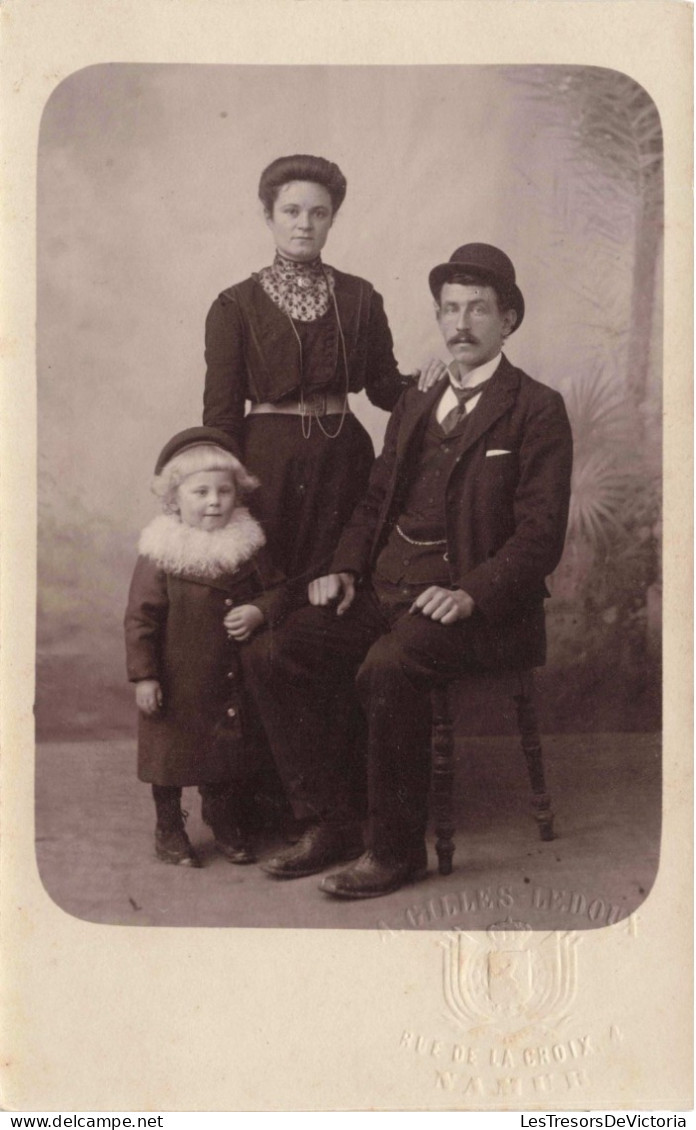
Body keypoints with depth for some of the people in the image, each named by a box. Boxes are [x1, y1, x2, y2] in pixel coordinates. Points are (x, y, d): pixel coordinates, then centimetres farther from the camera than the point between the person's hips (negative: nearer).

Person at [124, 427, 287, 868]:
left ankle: (226, 824, 34)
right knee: (172, 753, 9)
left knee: (229, 749, 14)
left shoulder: (249, 546, -1)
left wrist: (259, 611, -15)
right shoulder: (160, 555, -13)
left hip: (231, 682, 4)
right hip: (178, 684, -3)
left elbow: (277, 590, 7)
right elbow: (140, 618, -11)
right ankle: (169, 829, 27)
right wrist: (144, 676, -13)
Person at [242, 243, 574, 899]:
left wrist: (471, 594, -21)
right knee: (271, 655, -12)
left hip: (473, 604, -6)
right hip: (383, 591, 7)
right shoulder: (413, 407, 21)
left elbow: (540, 535, -7)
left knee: (387, 668, -35)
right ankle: (330, 824, -1)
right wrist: (345, 569, 3)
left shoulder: (537, 411, 1)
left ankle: (396, 848, -16)